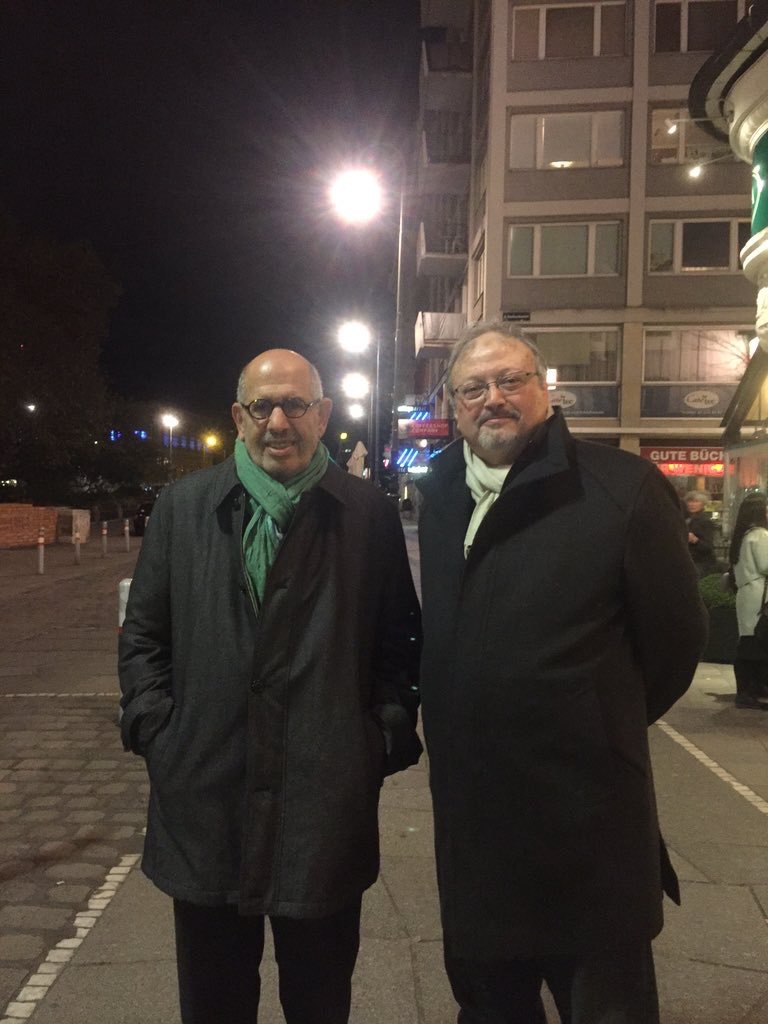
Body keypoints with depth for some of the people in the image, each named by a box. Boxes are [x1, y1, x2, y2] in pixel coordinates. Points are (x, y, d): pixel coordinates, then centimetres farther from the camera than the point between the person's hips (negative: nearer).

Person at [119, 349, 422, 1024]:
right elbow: (142, 634, 8)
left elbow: (401, 640, 4)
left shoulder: (369, 514, -1)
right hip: (204, 805, 2)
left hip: (326, 810, -1)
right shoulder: (185, 506, 4)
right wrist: (155, 728, -1)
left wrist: (389, 733, -5)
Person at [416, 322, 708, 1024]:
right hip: (469, 814, 6)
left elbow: (674, 640, -7)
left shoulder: (623, 488, -16)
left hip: (587, 831, -5)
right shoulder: (443, 487, 4)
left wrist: (602, 731, 4)